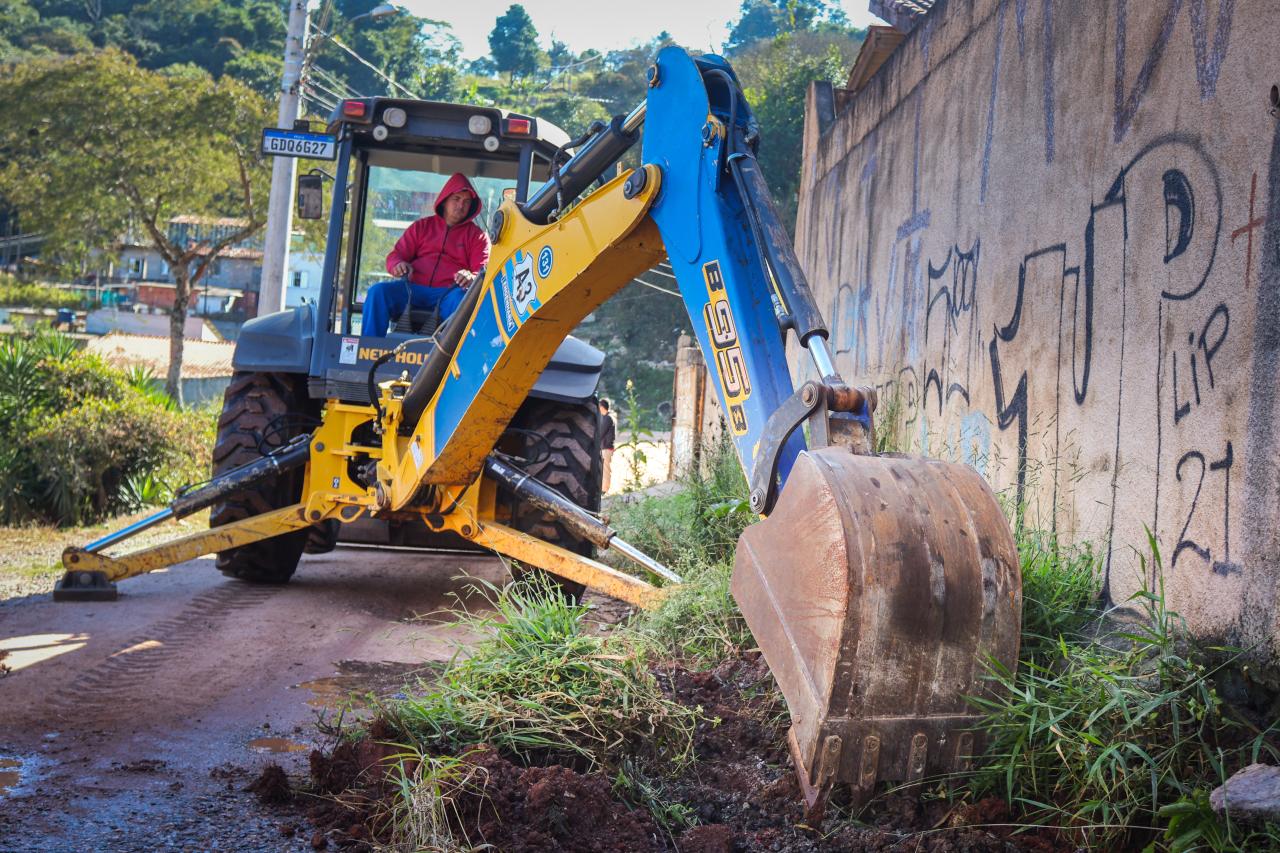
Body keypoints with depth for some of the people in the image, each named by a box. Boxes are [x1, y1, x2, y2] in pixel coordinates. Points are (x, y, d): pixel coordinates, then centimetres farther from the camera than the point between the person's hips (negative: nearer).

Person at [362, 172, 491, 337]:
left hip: (449, 293, -2)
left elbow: (483, 272, 7)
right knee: (378, 290, -25)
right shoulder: (422, 226, 24)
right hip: (413, 288, 3)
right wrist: (398, 265, -6)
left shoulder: (478, 235, 18)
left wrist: (471, 278, -20)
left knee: (462, 299, -39)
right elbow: (395, 255, 21)